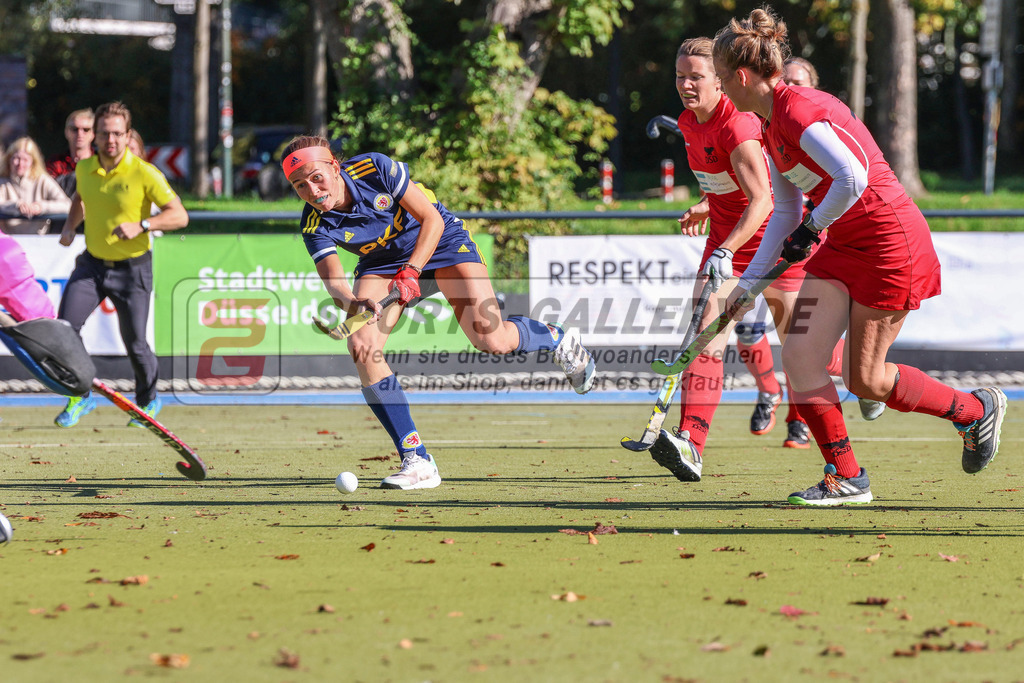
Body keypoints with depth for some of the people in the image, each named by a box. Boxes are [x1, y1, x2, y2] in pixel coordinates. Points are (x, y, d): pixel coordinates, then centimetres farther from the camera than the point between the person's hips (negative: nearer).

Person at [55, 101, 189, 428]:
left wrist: (141, 225, -28)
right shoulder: (84, 169, -1)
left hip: (132, 268, -4)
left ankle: (148, 400, 29)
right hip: (92, 263, 4)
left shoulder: (144, 174, -17)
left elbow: (179, 215, -15)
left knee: (134, 343, 2)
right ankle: (80, 397, 7)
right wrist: (70, 226, 5)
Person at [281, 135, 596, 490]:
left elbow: (432, 219, -23)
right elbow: (332, 277, -34)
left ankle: (558, 339, 17)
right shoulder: (315, 225, -20)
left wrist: (411, 273, -35)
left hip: (438, 240, -3)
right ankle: (417, 461, -18)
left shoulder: (375, 168, -28)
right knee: (362, 347, -22)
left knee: (491, 340, -20)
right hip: (382, 261, 3)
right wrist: (353, 303, -56)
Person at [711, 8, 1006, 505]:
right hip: (842, 247, 9)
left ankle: (976, 410, 19)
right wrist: (750, 281, 12)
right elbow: (785, 213, 16)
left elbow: (853, 179, -32)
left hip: (890, 244, -9)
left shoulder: (799, 112, -21)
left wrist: (810, 229, -17)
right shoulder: (771, 127, 10)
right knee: (799, 357, -2)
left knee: (864, 380, -2)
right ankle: (845, 479, 8)